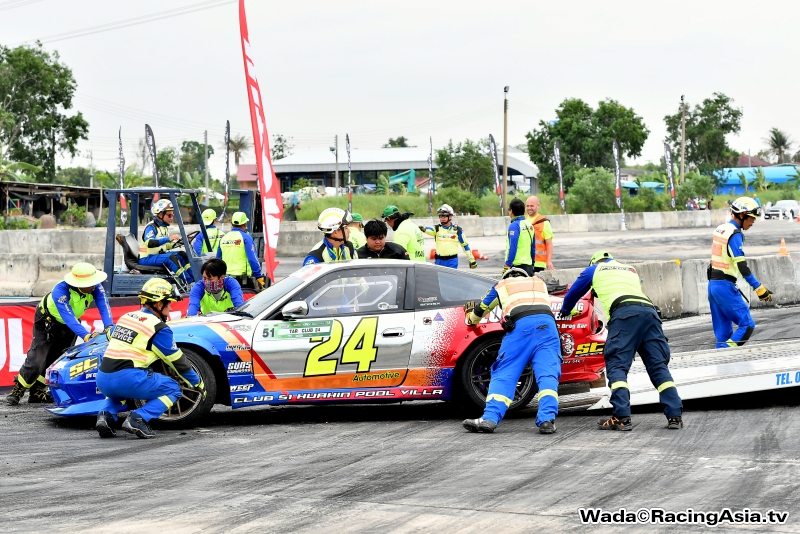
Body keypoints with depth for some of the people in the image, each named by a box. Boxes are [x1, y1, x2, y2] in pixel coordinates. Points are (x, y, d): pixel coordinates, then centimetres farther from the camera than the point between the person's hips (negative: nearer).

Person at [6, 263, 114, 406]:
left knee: (59, 359, 6)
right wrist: (86, 335, -58)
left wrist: (109, 326, -53)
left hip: (73, 321, 5)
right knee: (37, 358, -12)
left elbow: (104, 305, -35)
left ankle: (37, 393, 18)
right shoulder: (60, 291, -40)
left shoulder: (95, 287, -26)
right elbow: (68, 318, -47)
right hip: (47, 320, -5)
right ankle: (17, 390, 4)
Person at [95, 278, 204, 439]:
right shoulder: (159, 328, -1)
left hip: (103, 380, 7)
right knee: (172, 389, 12)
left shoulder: (126, 317, 19)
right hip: (128, 378, -7)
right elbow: (178, 362, 6)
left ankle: (106, 415, 9)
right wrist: (198, 384, 20)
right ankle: (138, 419, -9)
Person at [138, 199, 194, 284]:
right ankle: (189, 281, -34)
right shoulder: (151, 227, -14)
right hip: (146, 259, -9)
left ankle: (194, 277, -12)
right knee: (171, 257, -30)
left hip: (158, 255, 9)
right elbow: (149, 243, -33)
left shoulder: (164, 227, 14)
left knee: (182, 254, -5)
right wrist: (169, 238, -40)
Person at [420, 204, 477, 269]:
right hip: (439, 261, 3)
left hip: (452, 261, -3)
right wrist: (424, 229, -46)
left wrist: (472, 260, 9)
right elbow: (430, 230, -21)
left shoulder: (457, 230, 2)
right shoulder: (437, 228, 3)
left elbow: (465, 245, 7)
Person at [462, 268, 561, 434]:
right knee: (547, 375, -5)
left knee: (504, 374, -2)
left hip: (520, 324, -2)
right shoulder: (539, 282, 37)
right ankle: (547, 419, -23)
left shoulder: (501, 285, 31)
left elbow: (480, 311, 40)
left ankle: (490, 418, -17)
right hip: (546, 322, 2)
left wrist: (471, 318, 63)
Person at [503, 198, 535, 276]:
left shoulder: (514, 225, -11)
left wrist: (507, 266, -16)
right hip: (529, 265, 8)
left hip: (517, 265, -8)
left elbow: (512, 247, -18)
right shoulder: (529, 225, 14)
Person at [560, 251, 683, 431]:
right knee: (658, 366, 2)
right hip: (649, 311, 4)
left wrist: (566, 311, 58)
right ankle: (675, 415, -10)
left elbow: (573, 294, 38)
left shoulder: (594, 269, 27)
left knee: (617, 365, -8)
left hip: (624, 312, -4)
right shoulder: (630, 269, 38)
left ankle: (622, 417, -23)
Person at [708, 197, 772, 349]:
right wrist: (759, 288, -20)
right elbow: (742, 266, -20)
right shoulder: (735, 234, -14)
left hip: (712, 284, 9)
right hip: (725, 286, -9)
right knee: (747, 325, -8)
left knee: (723, 330, 11)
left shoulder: (720, 229, 13)